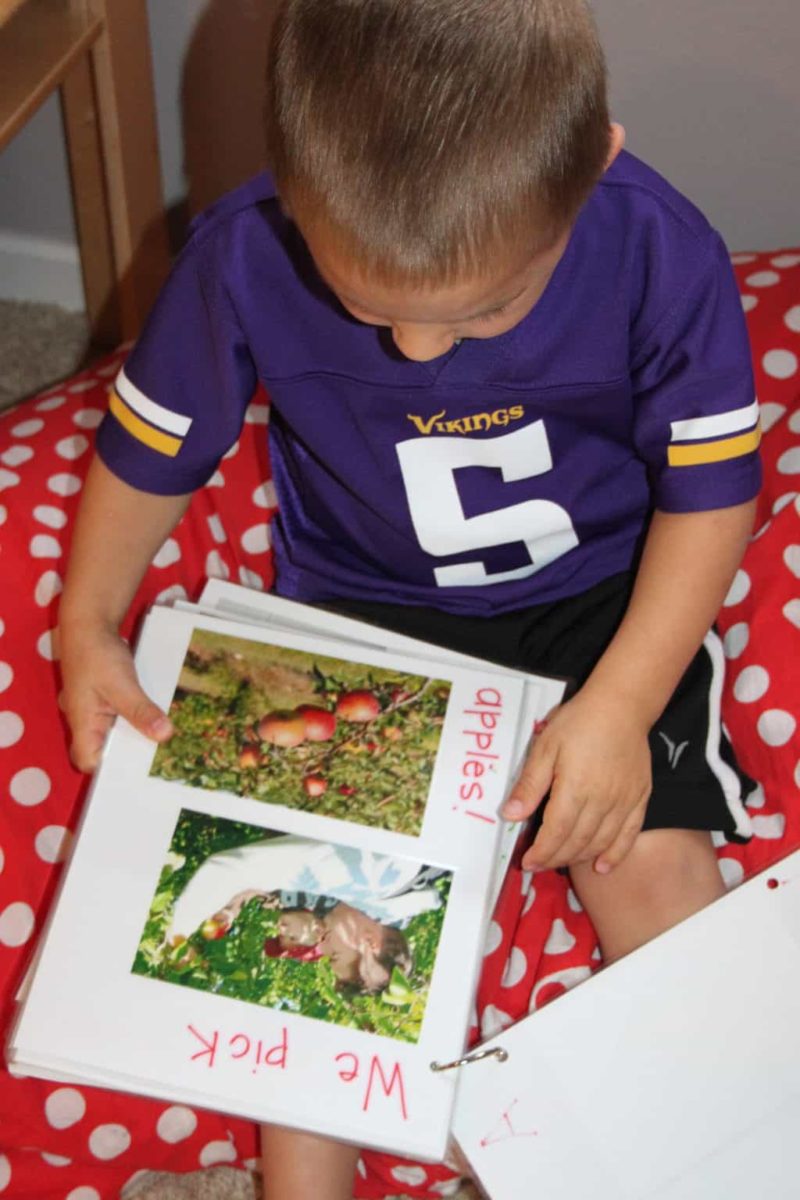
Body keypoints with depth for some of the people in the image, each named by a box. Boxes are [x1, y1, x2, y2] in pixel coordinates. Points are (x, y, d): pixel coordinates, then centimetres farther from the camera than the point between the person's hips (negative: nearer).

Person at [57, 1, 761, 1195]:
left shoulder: (662, 255, -23)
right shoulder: (243, 257, -21)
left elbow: (709, 488, -12)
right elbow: (153, 449, -3)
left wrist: (619, 705, -19)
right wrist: (89, 626, -8)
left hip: (599, 597, 0)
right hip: (359, 605, 1)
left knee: (651, 862, -13)